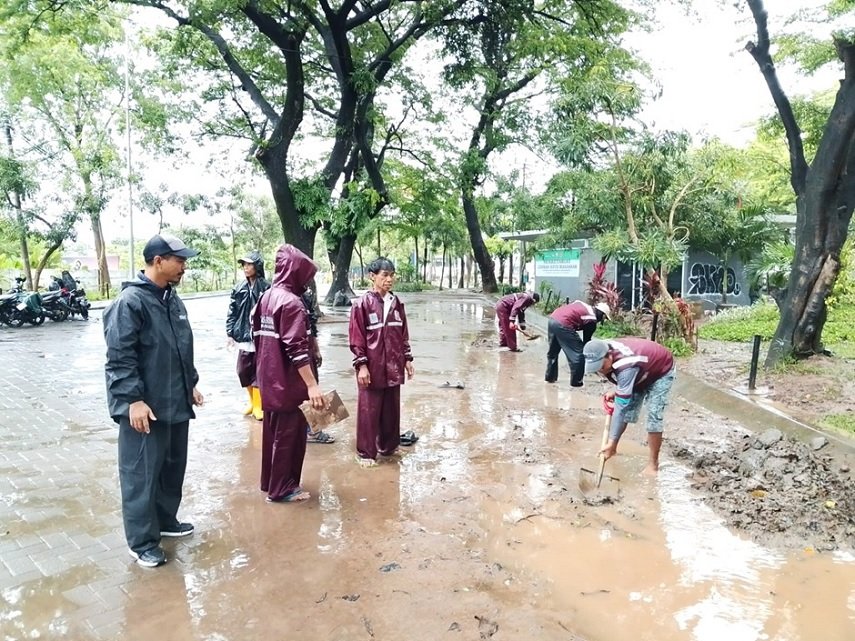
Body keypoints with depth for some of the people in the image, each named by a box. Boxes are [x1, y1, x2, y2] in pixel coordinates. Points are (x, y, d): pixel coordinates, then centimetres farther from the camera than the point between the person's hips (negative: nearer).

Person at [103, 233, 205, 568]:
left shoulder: (172, 299, 11)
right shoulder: (130, 302, -16)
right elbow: (120, 358, -18)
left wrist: (191, 384, 20)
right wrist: (133, 399, -21)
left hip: (175, 403, 9)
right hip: (145, 408, -8)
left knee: (173, 468, 19)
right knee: (142, 475, 2)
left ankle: (166, 520, 36)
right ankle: (142, 542, 14)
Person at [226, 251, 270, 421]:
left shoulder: (266, 287, -9)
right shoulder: (239, 288, 5)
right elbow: (232, 311, 9)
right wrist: (230, 332, 4)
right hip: (244, 337, 5)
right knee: (243, 371, 10)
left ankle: (258, 405, 20)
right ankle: (252, 401, 32)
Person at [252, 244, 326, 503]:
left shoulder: (266, 297, 8)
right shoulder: (291, 302, -20)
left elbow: (257, 336, 15)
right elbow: (297, 349, -25)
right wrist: (312, 384, -25)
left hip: (269, 379, 9)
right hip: (288, 383, -9)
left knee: (272, 430, 19)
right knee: (289, 434, 3)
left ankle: (270, 481, 31)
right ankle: (282, 488, 14)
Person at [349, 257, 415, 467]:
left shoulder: (396, 303, 8)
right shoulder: (362, 303, -9)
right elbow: (356, 338, -9)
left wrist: (407, 359, 11)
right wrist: (361, 365, -13)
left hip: (393, 367, 5)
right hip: (372, 368, -5)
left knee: (391, 409, 14)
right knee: (369, 410, 3)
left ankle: (387, 447, 30)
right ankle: (366, 453, 15)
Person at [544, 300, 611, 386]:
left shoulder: (582, 305, 23)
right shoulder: (592, 321, 4)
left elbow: (565, 308, 22)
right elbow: (586, 341, 9)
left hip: (552, 318, 9)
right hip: (563, 325, -8)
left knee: (553, 352, 25)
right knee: (578, 355, 7)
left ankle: (550, 377, 37)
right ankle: (576, 382, 14)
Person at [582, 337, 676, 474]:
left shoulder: (626, 367, -45)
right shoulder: (604, 351, -23)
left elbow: (621, 406, -43)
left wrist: (612, 441, -41)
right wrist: (617, 392, -12)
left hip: (662, 371, -7)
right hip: (641, 373, 7)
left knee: (654, 417, -16)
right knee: (626, 410, 2)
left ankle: (653, 463, -2)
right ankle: (612, 449, 18)